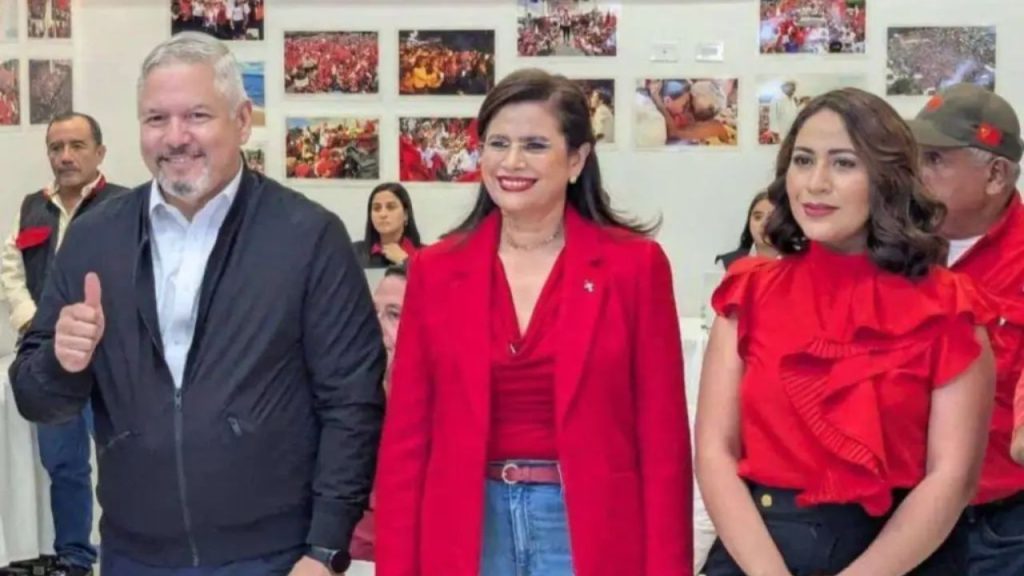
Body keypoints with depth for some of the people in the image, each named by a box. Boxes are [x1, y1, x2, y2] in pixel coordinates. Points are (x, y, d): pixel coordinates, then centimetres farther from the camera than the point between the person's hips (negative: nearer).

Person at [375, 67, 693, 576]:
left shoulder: (634, 264, -4)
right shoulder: (435, 269, 2)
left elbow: (663, 438, -3)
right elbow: (406, 435, 3)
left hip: (590, 528, -2)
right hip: (466, 529, 2)